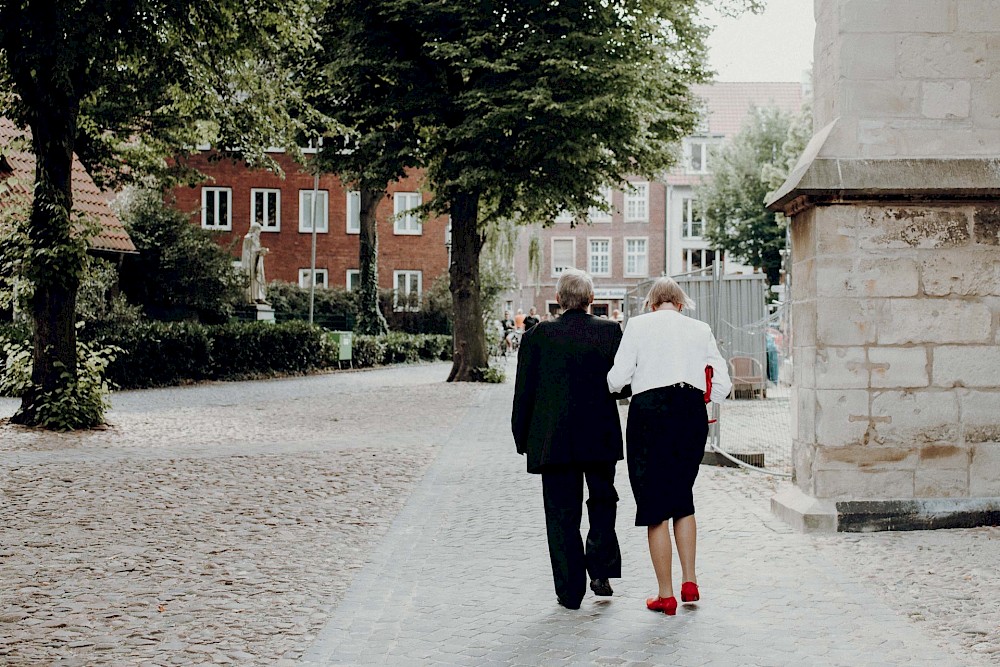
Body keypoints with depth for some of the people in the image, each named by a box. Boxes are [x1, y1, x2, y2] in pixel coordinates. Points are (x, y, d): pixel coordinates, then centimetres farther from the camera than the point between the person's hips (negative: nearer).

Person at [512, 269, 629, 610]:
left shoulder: (538, 335, -6)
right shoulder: (610, 332, -3)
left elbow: (524, 390, -4)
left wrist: (522, 438, 5)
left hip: (553, 439, -1)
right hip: (601, 438, 2)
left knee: (562, 513, 6)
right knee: (602, 501, 23)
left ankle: (570, 591, 9)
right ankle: (602, 571, 16)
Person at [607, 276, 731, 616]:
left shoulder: (638, 324, 3)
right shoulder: (701, 329, 12)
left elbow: (617, 378, -3)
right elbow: (723, 383, 9)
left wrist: (613, 383, 19)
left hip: (651, 410, -3)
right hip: (692, 411, 3)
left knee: (654, 502, 4)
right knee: (683, 497, 20)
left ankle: (666, 594, 8)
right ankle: (689, 581, 16)